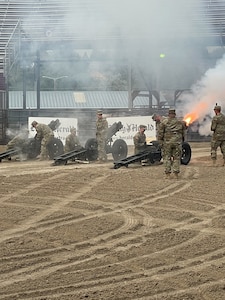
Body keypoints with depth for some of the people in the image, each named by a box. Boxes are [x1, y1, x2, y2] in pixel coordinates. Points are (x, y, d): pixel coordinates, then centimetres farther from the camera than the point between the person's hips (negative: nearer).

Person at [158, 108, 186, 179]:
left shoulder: (164, 122, -1)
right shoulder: (180, 122, 8)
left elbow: (160, 133, -2)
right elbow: (183, 133, 14)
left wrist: (160, 142, 3)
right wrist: (182, 140, 23)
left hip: (167, 142, -2)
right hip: (177, 142, 2)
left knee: (167, 158, 3)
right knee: (177, 158, 6)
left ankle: (167, 174, -1)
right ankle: (176, 174, 2)